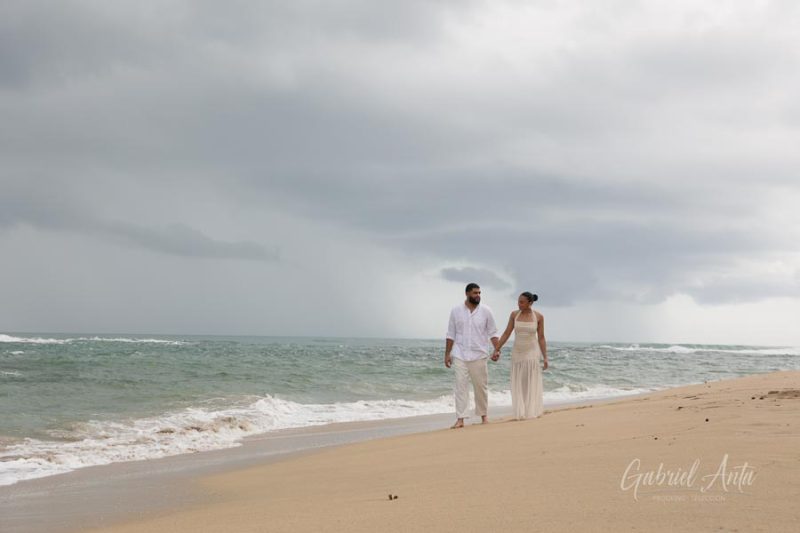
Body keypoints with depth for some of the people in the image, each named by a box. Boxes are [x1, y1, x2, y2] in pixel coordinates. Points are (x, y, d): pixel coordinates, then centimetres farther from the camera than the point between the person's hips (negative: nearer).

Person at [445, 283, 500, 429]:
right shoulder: (456, 311, 3)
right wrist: (447, 354, 2)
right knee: (461, 386, -5)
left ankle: (483, 416, 20)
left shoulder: (485, 311, 2)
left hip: (479, 355, 0)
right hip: (460, 356, 0)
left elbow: (492, 333, 3)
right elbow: (451, 334, 6)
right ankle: (460, 419, -6)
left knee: (481, 386, 6)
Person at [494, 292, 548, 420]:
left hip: (532, 353, -2)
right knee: (518, 385, 2)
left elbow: (541, 338, -3)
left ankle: (531, 412, 7)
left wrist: (545, 357, -6)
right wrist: (497, 349, -2)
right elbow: (506, 334, 2)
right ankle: (521, 413, 7)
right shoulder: (514, 314, -2)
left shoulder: (539, 316, -7)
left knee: (532, 384, -1)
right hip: (517, 353, 2)